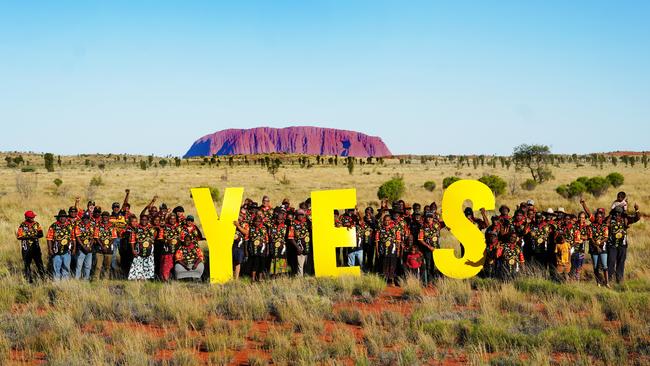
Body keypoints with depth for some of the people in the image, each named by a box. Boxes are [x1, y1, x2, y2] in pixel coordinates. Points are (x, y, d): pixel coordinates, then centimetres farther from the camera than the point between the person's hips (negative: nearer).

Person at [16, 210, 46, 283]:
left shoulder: (36, 224, 5)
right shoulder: (22, 225, -6)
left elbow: (41, 234, 0)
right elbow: (19, 237, -11)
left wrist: (35, 236, -20)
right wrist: (29, 237, -21)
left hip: (36, 246, 3)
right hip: (26, 247, -3)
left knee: (39, 262, 1)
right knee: (27, 264, 3)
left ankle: (43, 278, 6)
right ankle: (29, 279, 11)